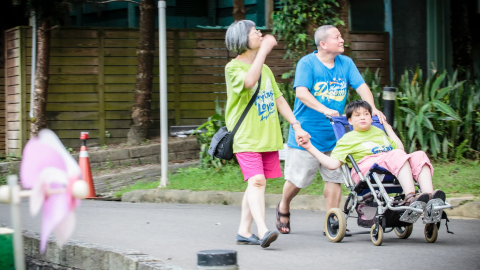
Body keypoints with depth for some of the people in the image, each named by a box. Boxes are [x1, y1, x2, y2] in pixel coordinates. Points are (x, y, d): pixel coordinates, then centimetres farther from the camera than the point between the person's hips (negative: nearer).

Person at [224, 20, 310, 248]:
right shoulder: (233, 68, -6)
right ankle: (263, 231, -29)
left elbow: (279, 99, 20)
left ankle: (243, 232, 14)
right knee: (257, 181, -19)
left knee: (256, 184, 8)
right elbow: (249, 81, -29)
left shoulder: (265, 69, 17)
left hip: (268, 137, 7)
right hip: (246, 137, -7)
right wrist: (264, 50, -26)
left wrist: (296, 126, 12)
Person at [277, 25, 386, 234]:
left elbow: (361, 86, 1)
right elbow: (301, 92, -20)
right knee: (297, 179, 3)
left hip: (334, 134, 5)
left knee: (334, 177, 2)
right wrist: (324, 110, -33)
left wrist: (372, 109, -17)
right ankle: (283, 208, 31)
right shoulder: (307, 63, -9)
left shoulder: (346, 63, 8)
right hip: (306, 133, -5)